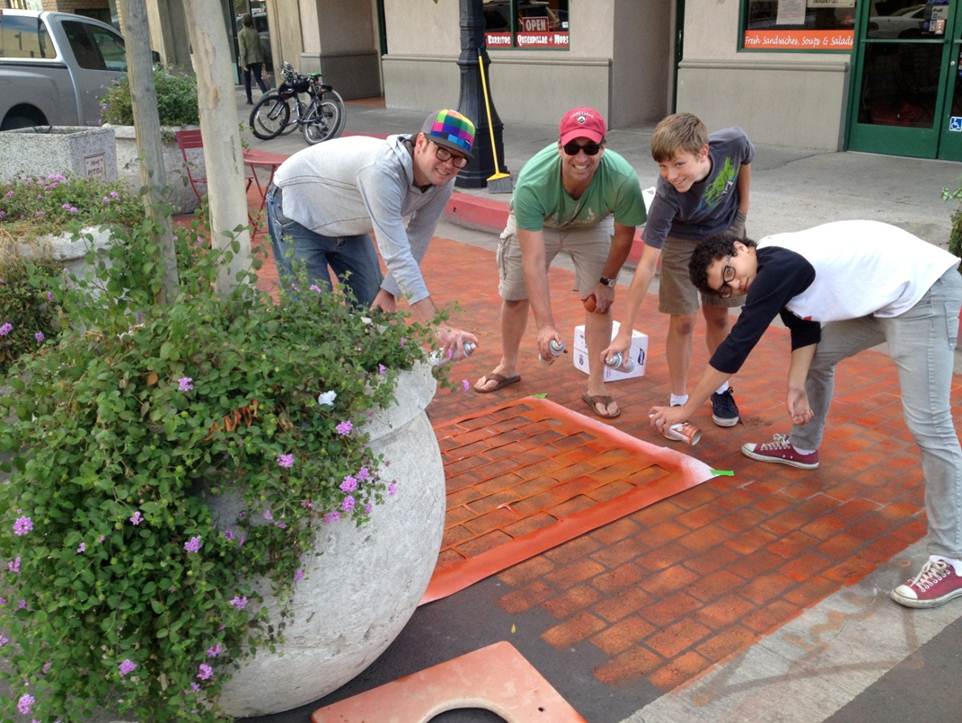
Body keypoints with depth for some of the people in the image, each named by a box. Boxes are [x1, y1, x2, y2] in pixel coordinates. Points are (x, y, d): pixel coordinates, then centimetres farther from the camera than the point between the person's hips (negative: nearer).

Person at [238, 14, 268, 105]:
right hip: (257, 59, 3)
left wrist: (243, 63, -13)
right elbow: (259, 46, 8)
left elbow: (242, 49, -14)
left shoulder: (241, 33, -9)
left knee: (247, 80, 11)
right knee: (258, 78, 4)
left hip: (247, 60, -3)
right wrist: (262, 59, 16)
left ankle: (250, 100, 16)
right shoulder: (255, 32, 4)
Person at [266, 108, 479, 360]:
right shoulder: (383, 170, -41)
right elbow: (397, 256, -45)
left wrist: (388, 291, -15)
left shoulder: (441, 182, -18)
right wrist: (439, 328, -48)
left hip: (347, 224, 7)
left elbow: (414, 246, -8)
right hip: (296, 211, -7)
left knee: (374, 308, 6)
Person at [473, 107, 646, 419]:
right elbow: (533, 259, -43)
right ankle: (508, 367, 32)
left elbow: (624, 235, -17)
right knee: (514, 295, 8)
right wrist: (546, 325, -46)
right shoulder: (532, 182, -43)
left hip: (593, 227, 1)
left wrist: (607, 280, -6)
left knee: (600, 300, -7)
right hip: (535, 223, 0)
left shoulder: (623, 180, -39)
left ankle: (596, 387, 7)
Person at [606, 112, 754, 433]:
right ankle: (678, 402, 11)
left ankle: (721, 389, 29)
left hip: (725, 232, 3)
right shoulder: (667, 196, -37)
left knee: (718, 316, 10)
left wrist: (742, 213, -2)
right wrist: (626, 330, -35)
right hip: (682, 240, -3)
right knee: (682, 320, -5)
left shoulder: (733, 142, -32)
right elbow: (647, 264, -35)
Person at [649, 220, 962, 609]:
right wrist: (796, 387, -3)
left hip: (923, 290, -10)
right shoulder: (775, 266, 6)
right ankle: (803, 447, 42)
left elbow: (736, 346, -19)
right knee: (817, 356, 21)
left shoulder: (777, 267, -22)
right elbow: (805, 331, 11)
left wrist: (685, 409, -13)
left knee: (928, 424, -14)